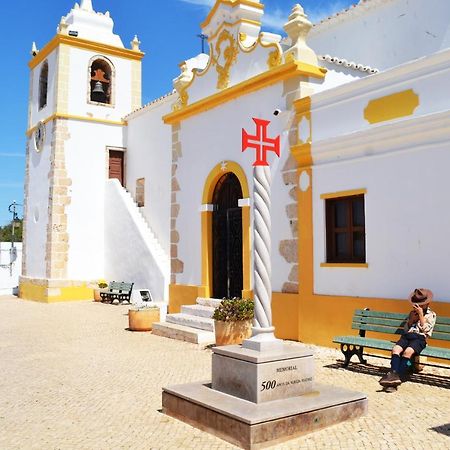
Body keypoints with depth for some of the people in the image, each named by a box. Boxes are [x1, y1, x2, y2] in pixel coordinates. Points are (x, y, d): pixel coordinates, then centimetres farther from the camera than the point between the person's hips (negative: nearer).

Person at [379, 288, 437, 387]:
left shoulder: (431, 315, 15)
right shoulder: (413, 313, 28)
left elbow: (425, 329, 2)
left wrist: (421, 315, 0)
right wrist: (411, 319, 6)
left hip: (419, 338, -4)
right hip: (407, 335, 4)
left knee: (408, 351, -36)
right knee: (395, 349, -29)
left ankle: (398, 376, -38)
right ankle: (394, 373, -42)